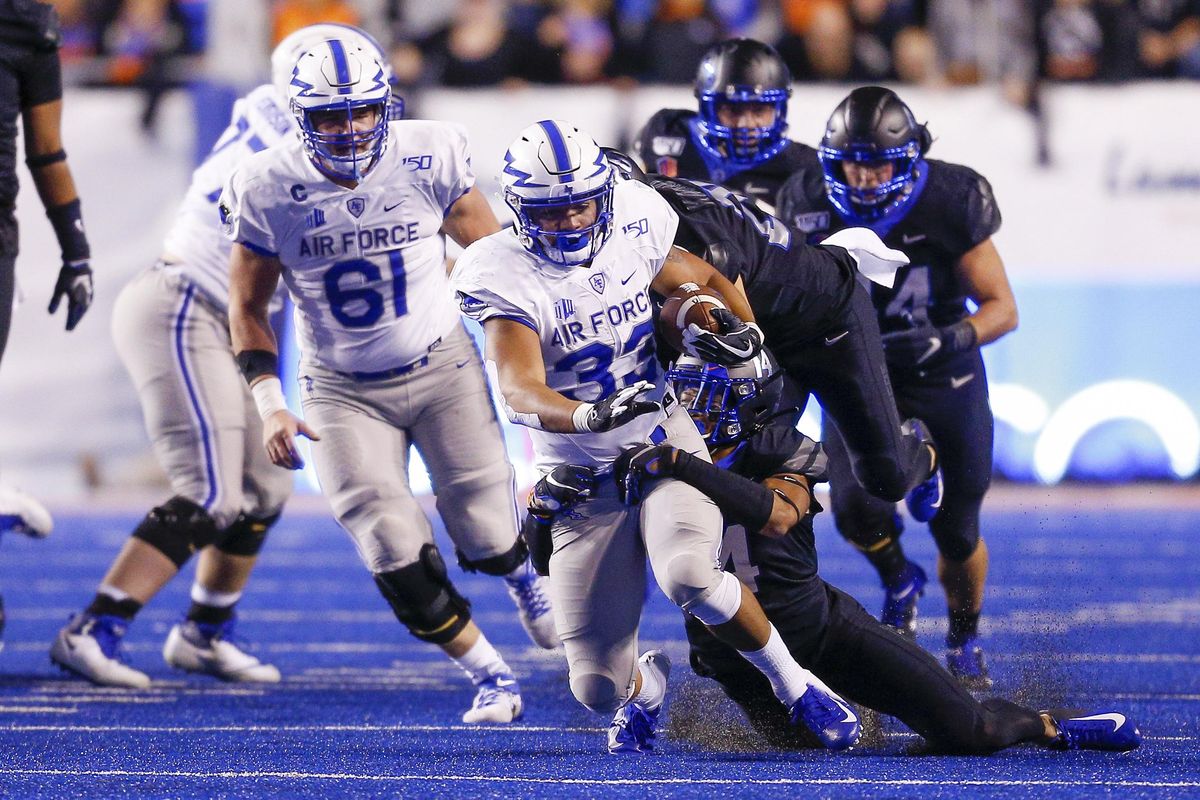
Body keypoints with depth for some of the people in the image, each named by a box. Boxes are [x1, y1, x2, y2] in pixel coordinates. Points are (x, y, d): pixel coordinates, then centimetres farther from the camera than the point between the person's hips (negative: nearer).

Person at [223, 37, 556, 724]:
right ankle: (491, 679, 7)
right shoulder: (269, 191, -14)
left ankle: (526, 574, 41)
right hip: (345, 394, 0)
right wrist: (270, 405, -10)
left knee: (487, 537, 2)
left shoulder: (428, 159, -14)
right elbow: (250, 309, -1)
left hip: (442, 367, 0)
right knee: (400, 560, -12)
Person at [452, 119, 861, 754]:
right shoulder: (504, 278, -15)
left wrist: (740, 327, -3)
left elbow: (706, 279, 18)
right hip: (581, 481, -1)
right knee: (598, 689, -5)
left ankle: (794, 686, -8)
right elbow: (520, 392, -29)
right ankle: (646, 685, 35)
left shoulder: (630, 238, -3)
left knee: (688, 576, -33)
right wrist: (590, 416, -49)